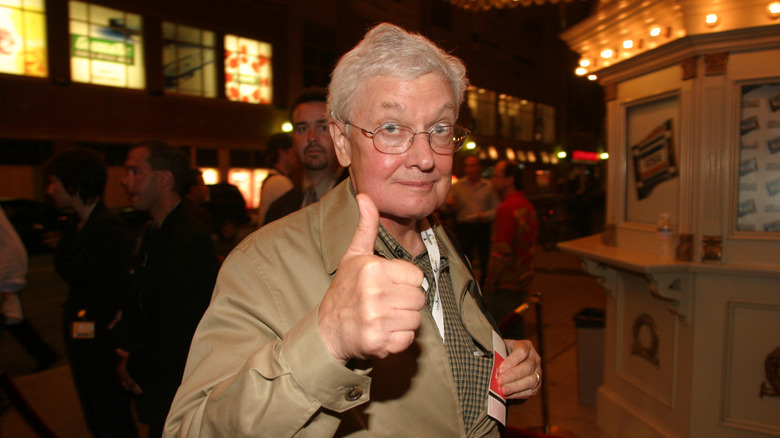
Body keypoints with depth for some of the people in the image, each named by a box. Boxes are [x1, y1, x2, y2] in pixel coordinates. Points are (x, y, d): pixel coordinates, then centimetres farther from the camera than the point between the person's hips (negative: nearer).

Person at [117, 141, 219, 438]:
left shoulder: (192, 240, -22)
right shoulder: (150, 236, 9)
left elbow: (184, 327, -23)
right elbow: (134, 302, 16)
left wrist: (137, 367, -11)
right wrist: (127, 354, 0)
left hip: (177, 389, -8)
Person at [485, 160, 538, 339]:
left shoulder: (507, 208, -19)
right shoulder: (527, 206, 11)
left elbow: (502, 250, -23)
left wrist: (490, 281, -16)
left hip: (504, 284, -9)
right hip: (522, 280, 9)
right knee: (514, 328, 18)